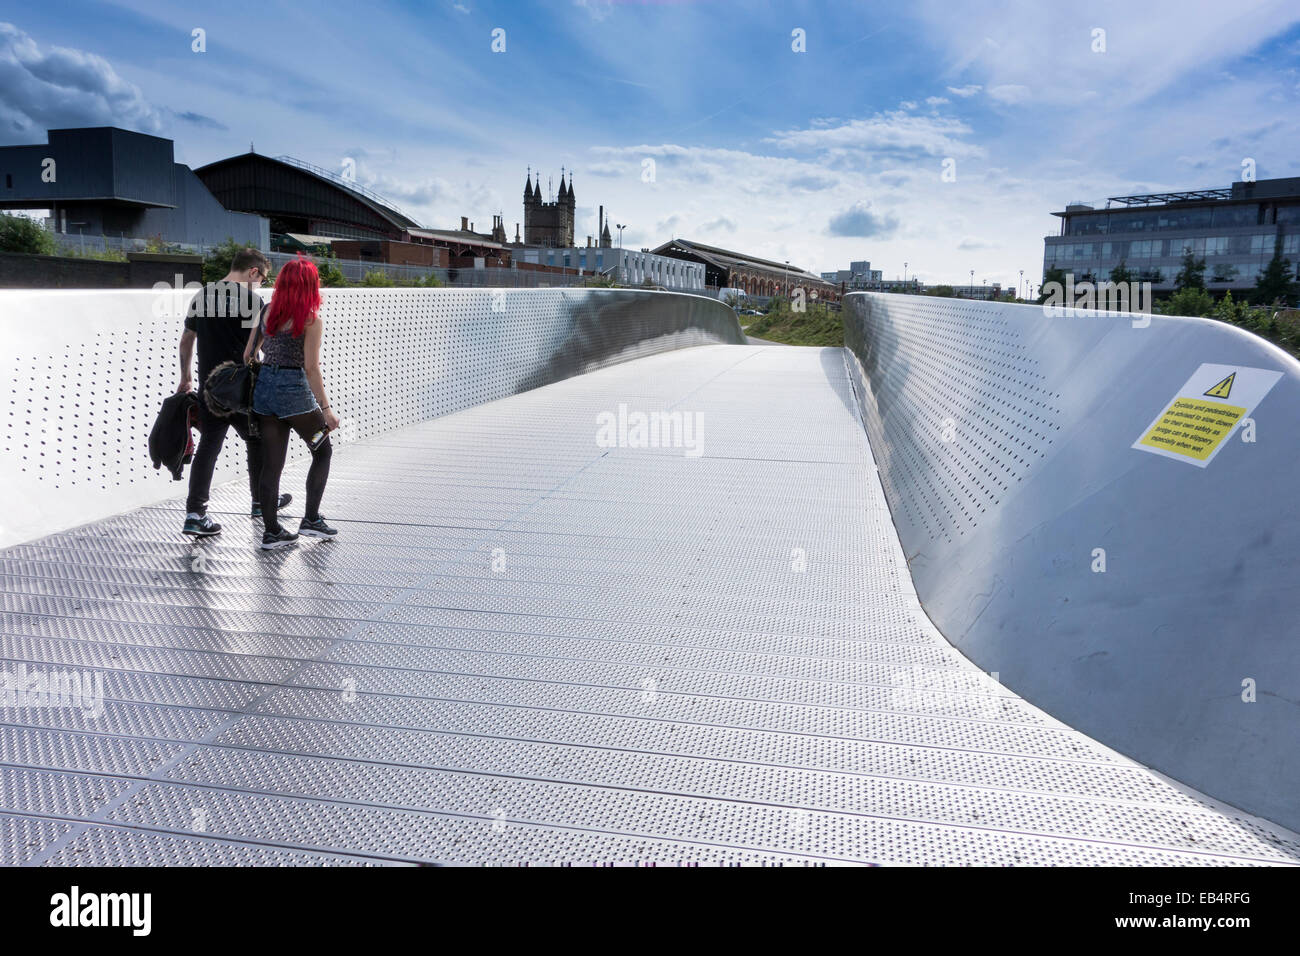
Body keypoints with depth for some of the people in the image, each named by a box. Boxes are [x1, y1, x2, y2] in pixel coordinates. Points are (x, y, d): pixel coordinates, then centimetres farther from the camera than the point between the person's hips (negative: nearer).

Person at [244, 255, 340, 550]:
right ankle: (310, 519, 11)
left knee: (271, 463, 8)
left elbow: (247, 355, 10)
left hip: (263, 388, 6)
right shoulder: (311, 320, -10)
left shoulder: (266, 312, 8)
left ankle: (271, 531, 11)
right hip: (294, 391, -6)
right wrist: (326, 408, -12)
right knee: (322, 452, 14)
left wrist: (250, 391, 21)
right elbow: (311, 368, -14)